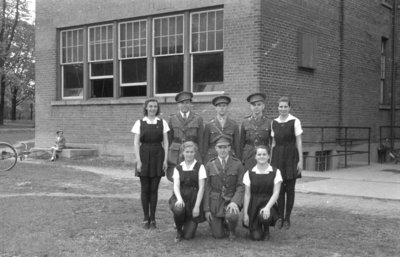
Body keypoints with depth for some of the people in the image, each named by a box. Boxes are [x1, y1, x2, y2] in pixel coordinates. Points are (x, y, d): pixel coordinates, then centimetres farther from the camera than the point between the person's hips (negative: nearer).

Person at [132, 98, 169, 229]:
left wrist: (165, 159, -2)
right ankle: (146, 219, 13)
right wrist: (138, 160, -7)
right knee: (145, 189, 3)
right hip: (144, 156, -1)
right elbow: (136, 143, 0)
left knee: (154, 189, 3)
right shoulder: (140, 123, 1)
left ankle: (153, 218, 12)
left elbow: (165, 142, 5)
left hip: (158, 156, 1)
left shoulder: (162, 123, 4)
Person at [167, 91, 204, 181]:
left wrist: (201, 158, 3)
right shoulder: (172, 119, 9)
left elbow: (200, 140, 6)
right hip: (175, 155, 1)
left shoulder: (198, 119, 5)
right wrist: (167, 156, 8)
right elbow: (169, 139, 11)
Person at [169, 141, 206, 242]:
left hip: (195, 199, -2)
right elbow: (176, 186, -4)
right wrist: (179, 199, -24)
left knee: (188, 236, -11)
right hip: (181, 197, 2)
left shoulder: (199, 167, 0)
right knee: (178, 209, -37)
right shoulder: (178, 168, 7)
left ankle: (189, 225, 28)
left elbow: (201, 188, -4)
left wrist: (197, 206, -11)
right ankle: (179, 231, -4)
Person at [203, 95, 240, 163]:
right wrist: (204, 162, 3)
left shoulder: (234, 125, 7)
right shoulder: (209, 125, 6)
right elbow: (205, 146, 7)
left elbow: (237, 145, 9)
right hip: (212, 157, 0)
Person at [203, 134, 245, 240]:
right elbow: (207, 188, 2)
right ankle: (222, 224, 32)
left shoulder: (237, 164, -2)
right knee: (218, 235, -4)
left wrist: (235, 202, -23)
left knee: (232, 216, -35)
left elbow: (241, 186, -5)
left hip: (231, 200, -1)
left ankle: (232, 230, 1)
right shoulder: (210, 165, 2)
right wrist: (207, 209, -4)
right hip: (215, 202, 1)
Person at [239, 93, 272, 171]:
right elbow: (241, 143, 11)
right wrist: (241, 161, 7)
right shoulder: (245, 123, 6)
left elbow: (272, 144, 7)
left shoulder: (269, 123, 2)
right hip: (249, 159, 1)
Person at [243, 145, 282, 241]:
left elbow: (276, 193, -6)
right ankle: (257, 228, 25)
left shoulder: (275, 172, 0)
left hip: (269, 204, -1)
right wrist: (245, 213, -3)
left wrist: (267, 207, -22)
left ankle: (266, 229, 2)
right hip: (253, 206, 1)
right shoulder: (249, 173, 3)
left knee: (264, 216, -36)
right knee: (256, 237, -14)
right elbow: (247, 195, 4)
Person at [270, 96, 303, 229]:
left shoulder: (295, 121, -5)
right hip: (278, 156, 3)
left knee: (290, 188, 2)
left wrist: (300, 160, -8)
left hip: (291, 156, -3)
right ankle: (280, 218, 13)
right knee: (279, 188, 3)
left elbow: (299, 142, -4)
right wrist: (271, 160, 13)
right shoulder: (274, 122, 8)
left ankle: (287, 219, 12)